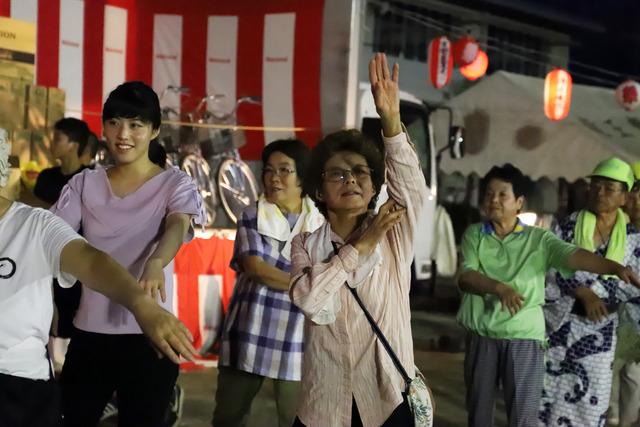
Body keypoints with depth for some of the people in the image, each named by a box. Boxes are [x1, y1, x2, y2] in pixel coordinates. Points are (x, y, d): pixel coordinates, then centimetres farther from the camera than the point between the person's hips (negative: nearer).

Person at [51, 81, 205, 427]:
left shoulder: (175, 184, -4)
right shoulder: (84, 184, 6)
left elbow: (178, 226, -23)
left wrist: (155, 263, -45)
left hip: (147, 333, -3)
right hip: (89, 331, 3)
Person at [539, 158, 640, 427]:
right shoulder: (568, 226, -3)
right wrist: (581, 292, -21)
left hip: (600, 332, 1)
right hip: (559, 324, -1)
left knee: (591, 401, 4)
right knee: (546, 394, 4)